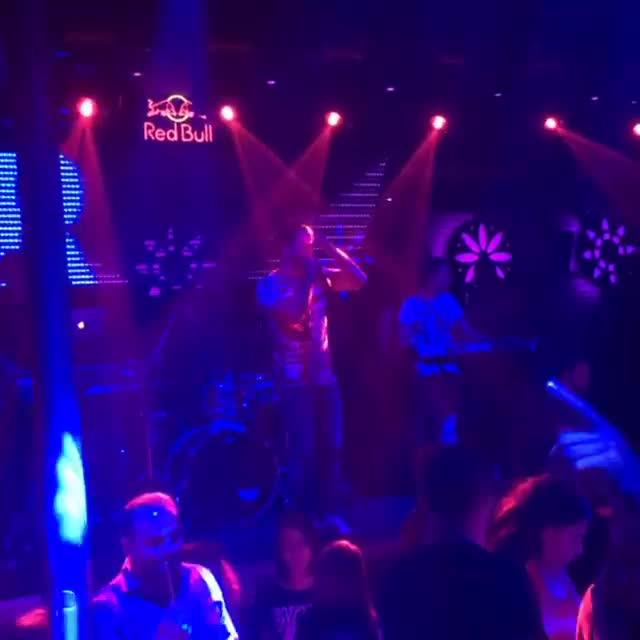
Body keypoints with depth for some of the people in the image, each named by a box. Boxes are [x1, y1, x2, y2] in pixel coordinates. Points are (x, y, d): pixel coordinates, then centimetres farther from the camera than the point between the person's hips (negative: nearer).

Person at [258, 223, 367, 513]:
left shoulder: (319, 277, 10)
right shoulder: (270, 284, -6)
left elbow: (359, 280, 2)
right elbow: (293, 315, -21)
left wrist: (331, 250, -4)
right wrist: (306, 278, -14)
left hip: (325, 375, 6)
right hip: (295, 380, -5)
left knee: (331, 447, 8)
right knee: (304, 450, -5)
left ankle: (327, 510, 20)